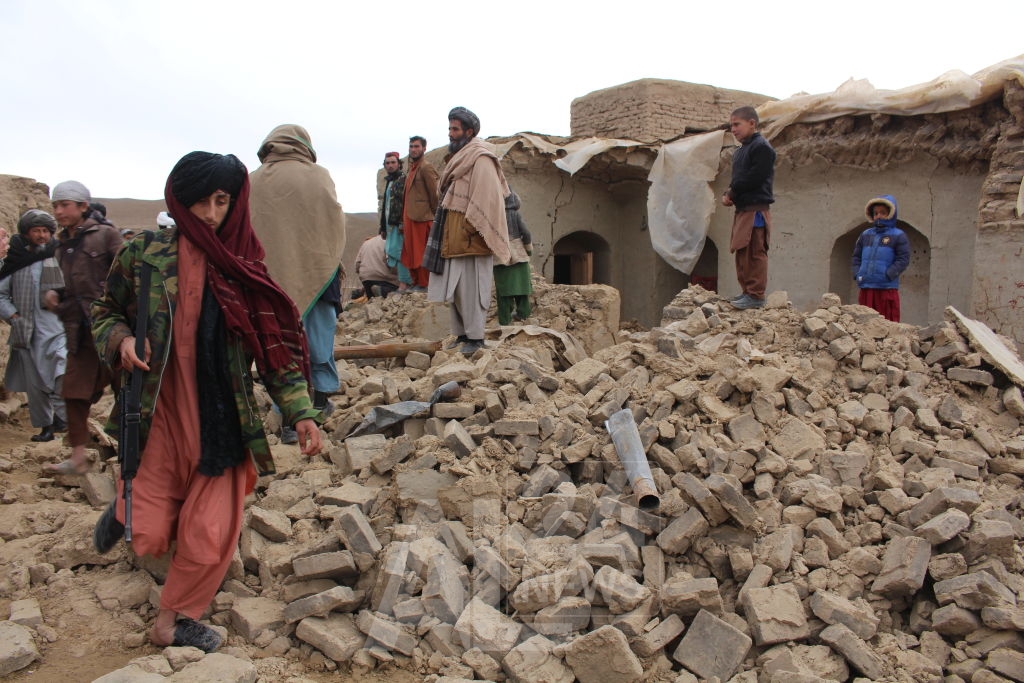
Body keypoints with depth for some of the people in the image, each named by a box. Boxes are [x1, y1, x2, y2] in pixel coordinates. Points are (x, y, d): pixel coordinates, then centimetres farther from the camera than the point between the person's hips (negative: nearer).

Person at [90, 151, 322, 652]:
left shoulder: (243, 266, 1)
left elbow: (274, 348, 2)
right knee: (150, 539, 2)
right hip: (160, 414, -1)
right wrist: (119, 341, -13)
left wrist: (301, 412, -7)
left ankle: (172, 623, 27)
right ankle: (127, 508, 39)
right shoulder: (146, 254, -2)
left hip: (223, 421, 1)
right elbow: (105, 311, 11)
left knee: (210, 541, -1)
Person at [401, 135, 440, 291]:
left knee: (420, 252, -4)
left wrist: (433, 214, -8)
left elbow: (435, 193, -13)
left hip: (422, 218, -9)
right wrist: (404, 218, 16)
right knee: (410, 252, 12)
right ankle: (415, 282, 20)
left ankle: (423, 284, 3)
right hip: (410, 218, 9)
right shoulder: (412, 168, 19)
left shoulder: (426, 167, -10)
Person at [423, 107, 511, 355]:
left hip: (470, 238, -9)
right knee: (456, 288, 11)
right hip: (453, 236, 9)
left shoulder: (481, 159, -10)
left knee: (470, 287, -6)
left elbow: (484, 198, -18)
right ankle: (462, 334, 18)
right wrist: (450, 233, 16)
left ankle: (475, 337, 1)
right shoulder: (461, 157, 19)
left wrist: (470, 228, -21)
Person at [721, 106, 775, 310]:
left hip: (755, 209, -10)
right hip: (742, 209, 10)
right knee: (742, 253, 11)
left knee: (754, 253, -10)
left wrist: (732, 192, -8)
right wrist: (727, 194, 0)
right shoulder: (739, 151, 22)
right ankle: (747, 292, 18)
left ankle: (756, 295, -9)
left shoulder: (762, 147, -8)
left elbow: (754, 178, -18)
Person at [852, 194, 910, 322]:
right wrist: (857, 274, 2)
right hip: (866, 288, 4)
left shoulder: (898, 236, 0)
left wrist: (887, 275, -16)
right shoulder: (865, 235, 14)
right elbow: (856, 256, 17)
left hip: (887, 288, -4)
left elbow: (903, 260, -6)